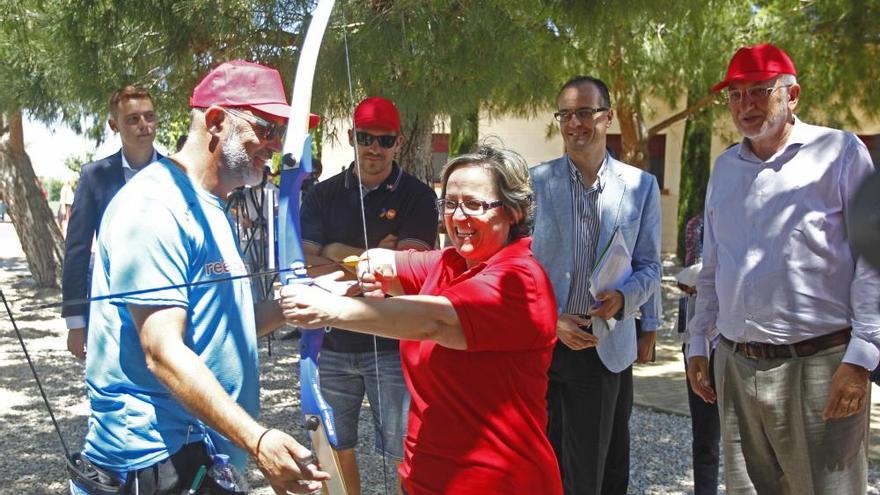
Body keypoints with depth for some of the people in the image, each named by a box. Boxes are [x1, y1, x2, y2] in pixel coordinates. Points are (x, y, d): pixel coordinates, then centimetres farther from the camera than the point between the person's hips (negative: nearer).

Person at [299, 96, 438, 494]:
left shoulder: (417, 196, -2)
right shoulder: (323, 195, 7)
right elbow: (305, 265, -3)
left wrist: (339, 252, -11)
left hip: (392, 345, -3)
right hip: (332, 341, 4)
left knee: (406, 453, 4)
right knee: (334, 448, 15)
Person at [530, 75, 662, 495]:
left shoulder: (641, 185, 2)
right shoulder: (535, 181, -1)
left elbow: (648, 265, 7)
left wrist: (623, 297, -13)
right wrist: (551, 321, -10)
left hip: (607, 346, 0)